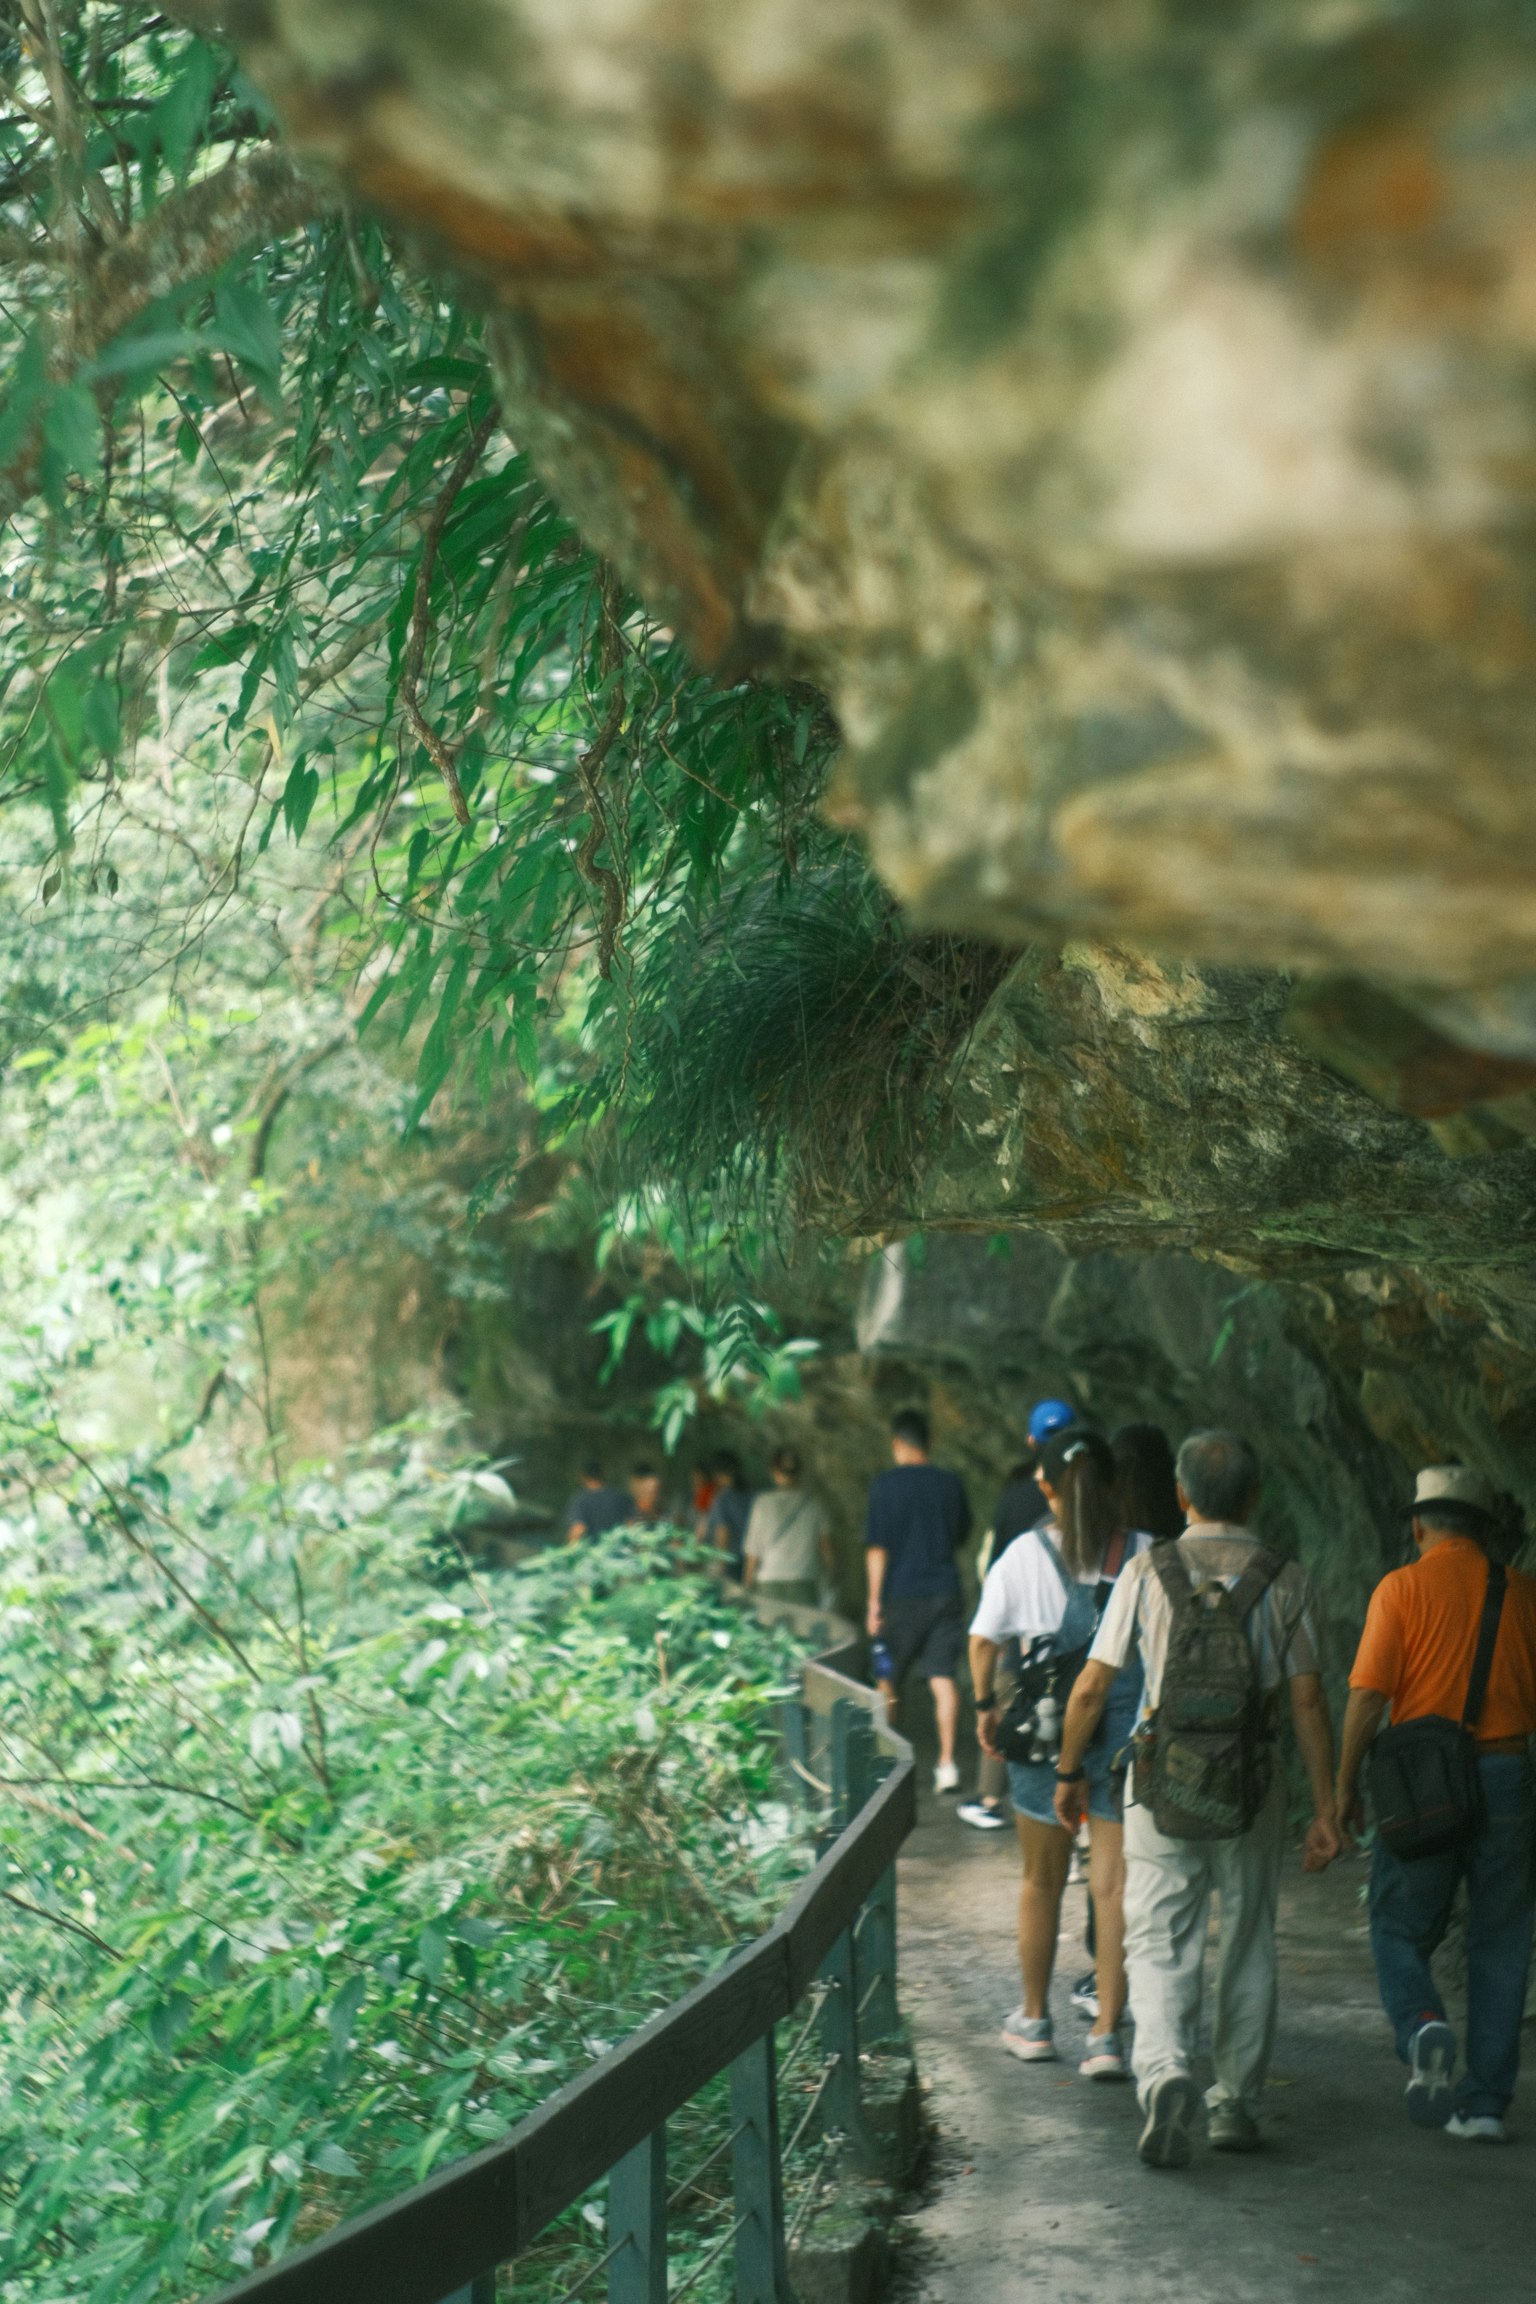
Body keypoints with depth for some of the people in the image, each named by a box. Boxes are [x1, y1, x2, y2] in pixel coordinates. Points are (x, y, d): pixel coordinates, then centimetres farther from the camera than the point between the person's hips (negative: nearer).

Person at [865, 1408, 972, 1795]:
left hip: (901, 1593, -2)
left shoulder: (885, 1484, -9)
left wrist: (874, 1600, -6)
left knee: (888, 1680, 12)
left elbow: (877, 1546, -10)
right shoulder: (949, 1483, 2)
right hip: (944, 1590, 3)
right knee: (942, 1678, 1)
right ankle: (947, 1762, -7)